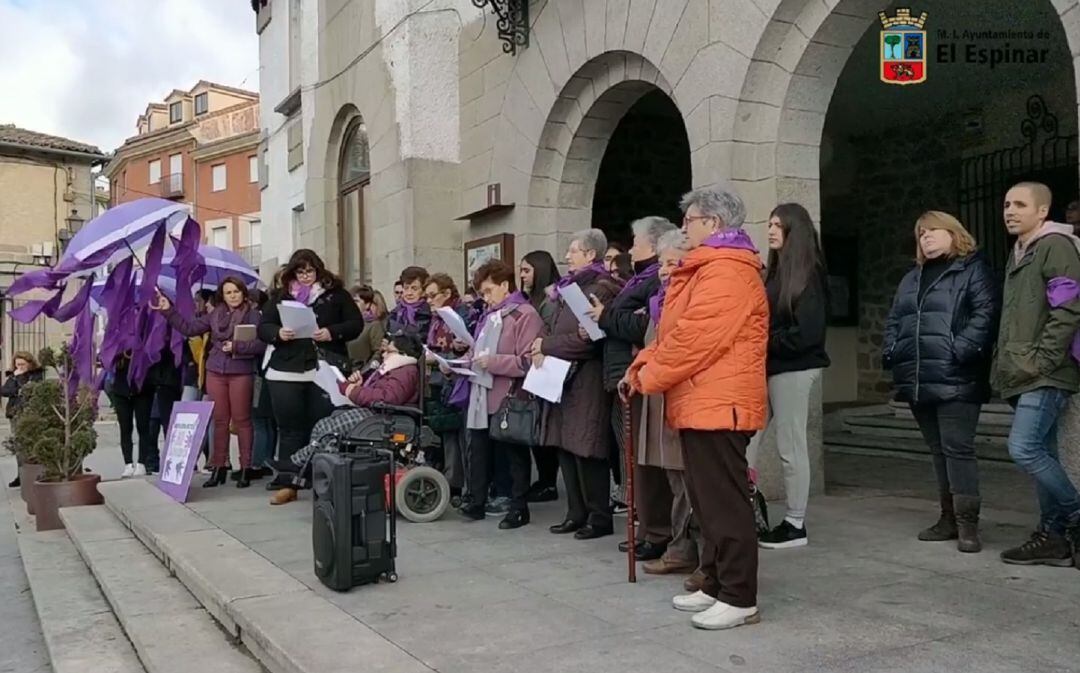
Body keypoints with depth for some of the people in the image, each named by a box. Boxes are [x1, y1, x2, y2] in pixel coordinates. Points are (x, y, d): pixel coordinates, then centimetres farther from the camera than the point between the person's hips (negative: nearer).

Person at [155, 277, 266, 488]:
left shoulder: (253, 314, -4)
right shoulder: (215, 314, 11)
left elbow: (261, 343, -12)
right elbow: (189, 328, 11)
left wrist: (237, 346, -20)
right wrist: (168, 311, 9)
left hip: (241, 373, -4)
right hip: (215, 372, 5)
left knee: (241, 419, 1)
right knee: (220, 420, 9)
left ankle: (245, 468, 8)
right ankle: (219, 467, 16)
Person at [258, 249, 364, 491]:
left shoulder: (336, 294, 7)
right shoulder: (281, 296, 13)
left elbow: (356, 323, 2)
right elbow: (262, 327, 11)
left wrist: (332, 333, -14)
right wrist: (278, 333, -11)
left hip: (325, 370, -2)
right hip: (286, 371, 2)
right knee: (290, 427, 5)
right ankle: (286, 477, 12)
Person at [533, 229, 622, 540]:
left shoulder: (601, 288, -10)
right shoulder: (568, 287, 18)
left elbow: (588, 339, -18)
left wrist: (546, 345, -11)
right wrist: (542, 349, -1)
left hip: (587, 381, -8)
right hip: (562, 377, 9)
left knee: (586, 451, -4)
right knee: (567, 448, 10)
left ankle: (600, 518, 7)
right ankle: (577, 513, 19)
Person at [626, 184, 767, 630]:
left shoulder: (727, 272, -14)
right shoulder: (706, 270, 22)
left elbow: (696, 339, -22)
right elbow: (674, 333, 22)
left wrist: (647, 376, -10)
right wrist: (642, 365, 7)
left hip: (718, 404, -11)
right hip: (701, 403, 11)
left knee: (725, 502, -5)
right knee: (707, 501, 14)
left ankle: (740, 599, 3)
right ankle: (715, 586, 23)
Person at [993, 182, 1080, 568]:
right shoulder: (1018, 254, 21)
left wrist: (1040, 360, -20)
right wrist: (1004, 365, 15)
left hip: (1046, 374, -9)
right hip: (1025, 376, 9)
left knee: (1024, 449, -15)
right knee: (1042, 454, 9)